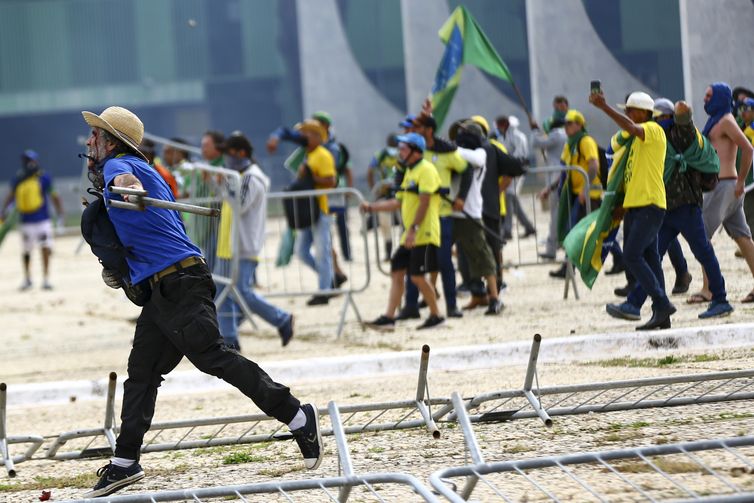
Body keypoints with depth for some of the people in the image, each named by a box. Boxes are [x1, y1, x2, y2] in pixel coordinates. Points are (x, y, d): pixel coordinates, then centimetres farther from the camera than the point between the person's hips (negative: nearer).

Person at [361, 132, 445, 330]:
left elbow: (424, 203, -20)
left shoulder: (426, 170, -12)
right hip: (410, 236, 9)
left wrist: (413, 229, -25)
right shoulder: (410, 172, 19)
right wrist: (371, 207, 18)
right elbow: (398, 202, 23)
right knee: (397, 272, 4)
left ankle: (436, 315, 4)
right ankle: (389, 317, 3)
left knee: (417, 276, -9)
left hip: (424, 234, -9)